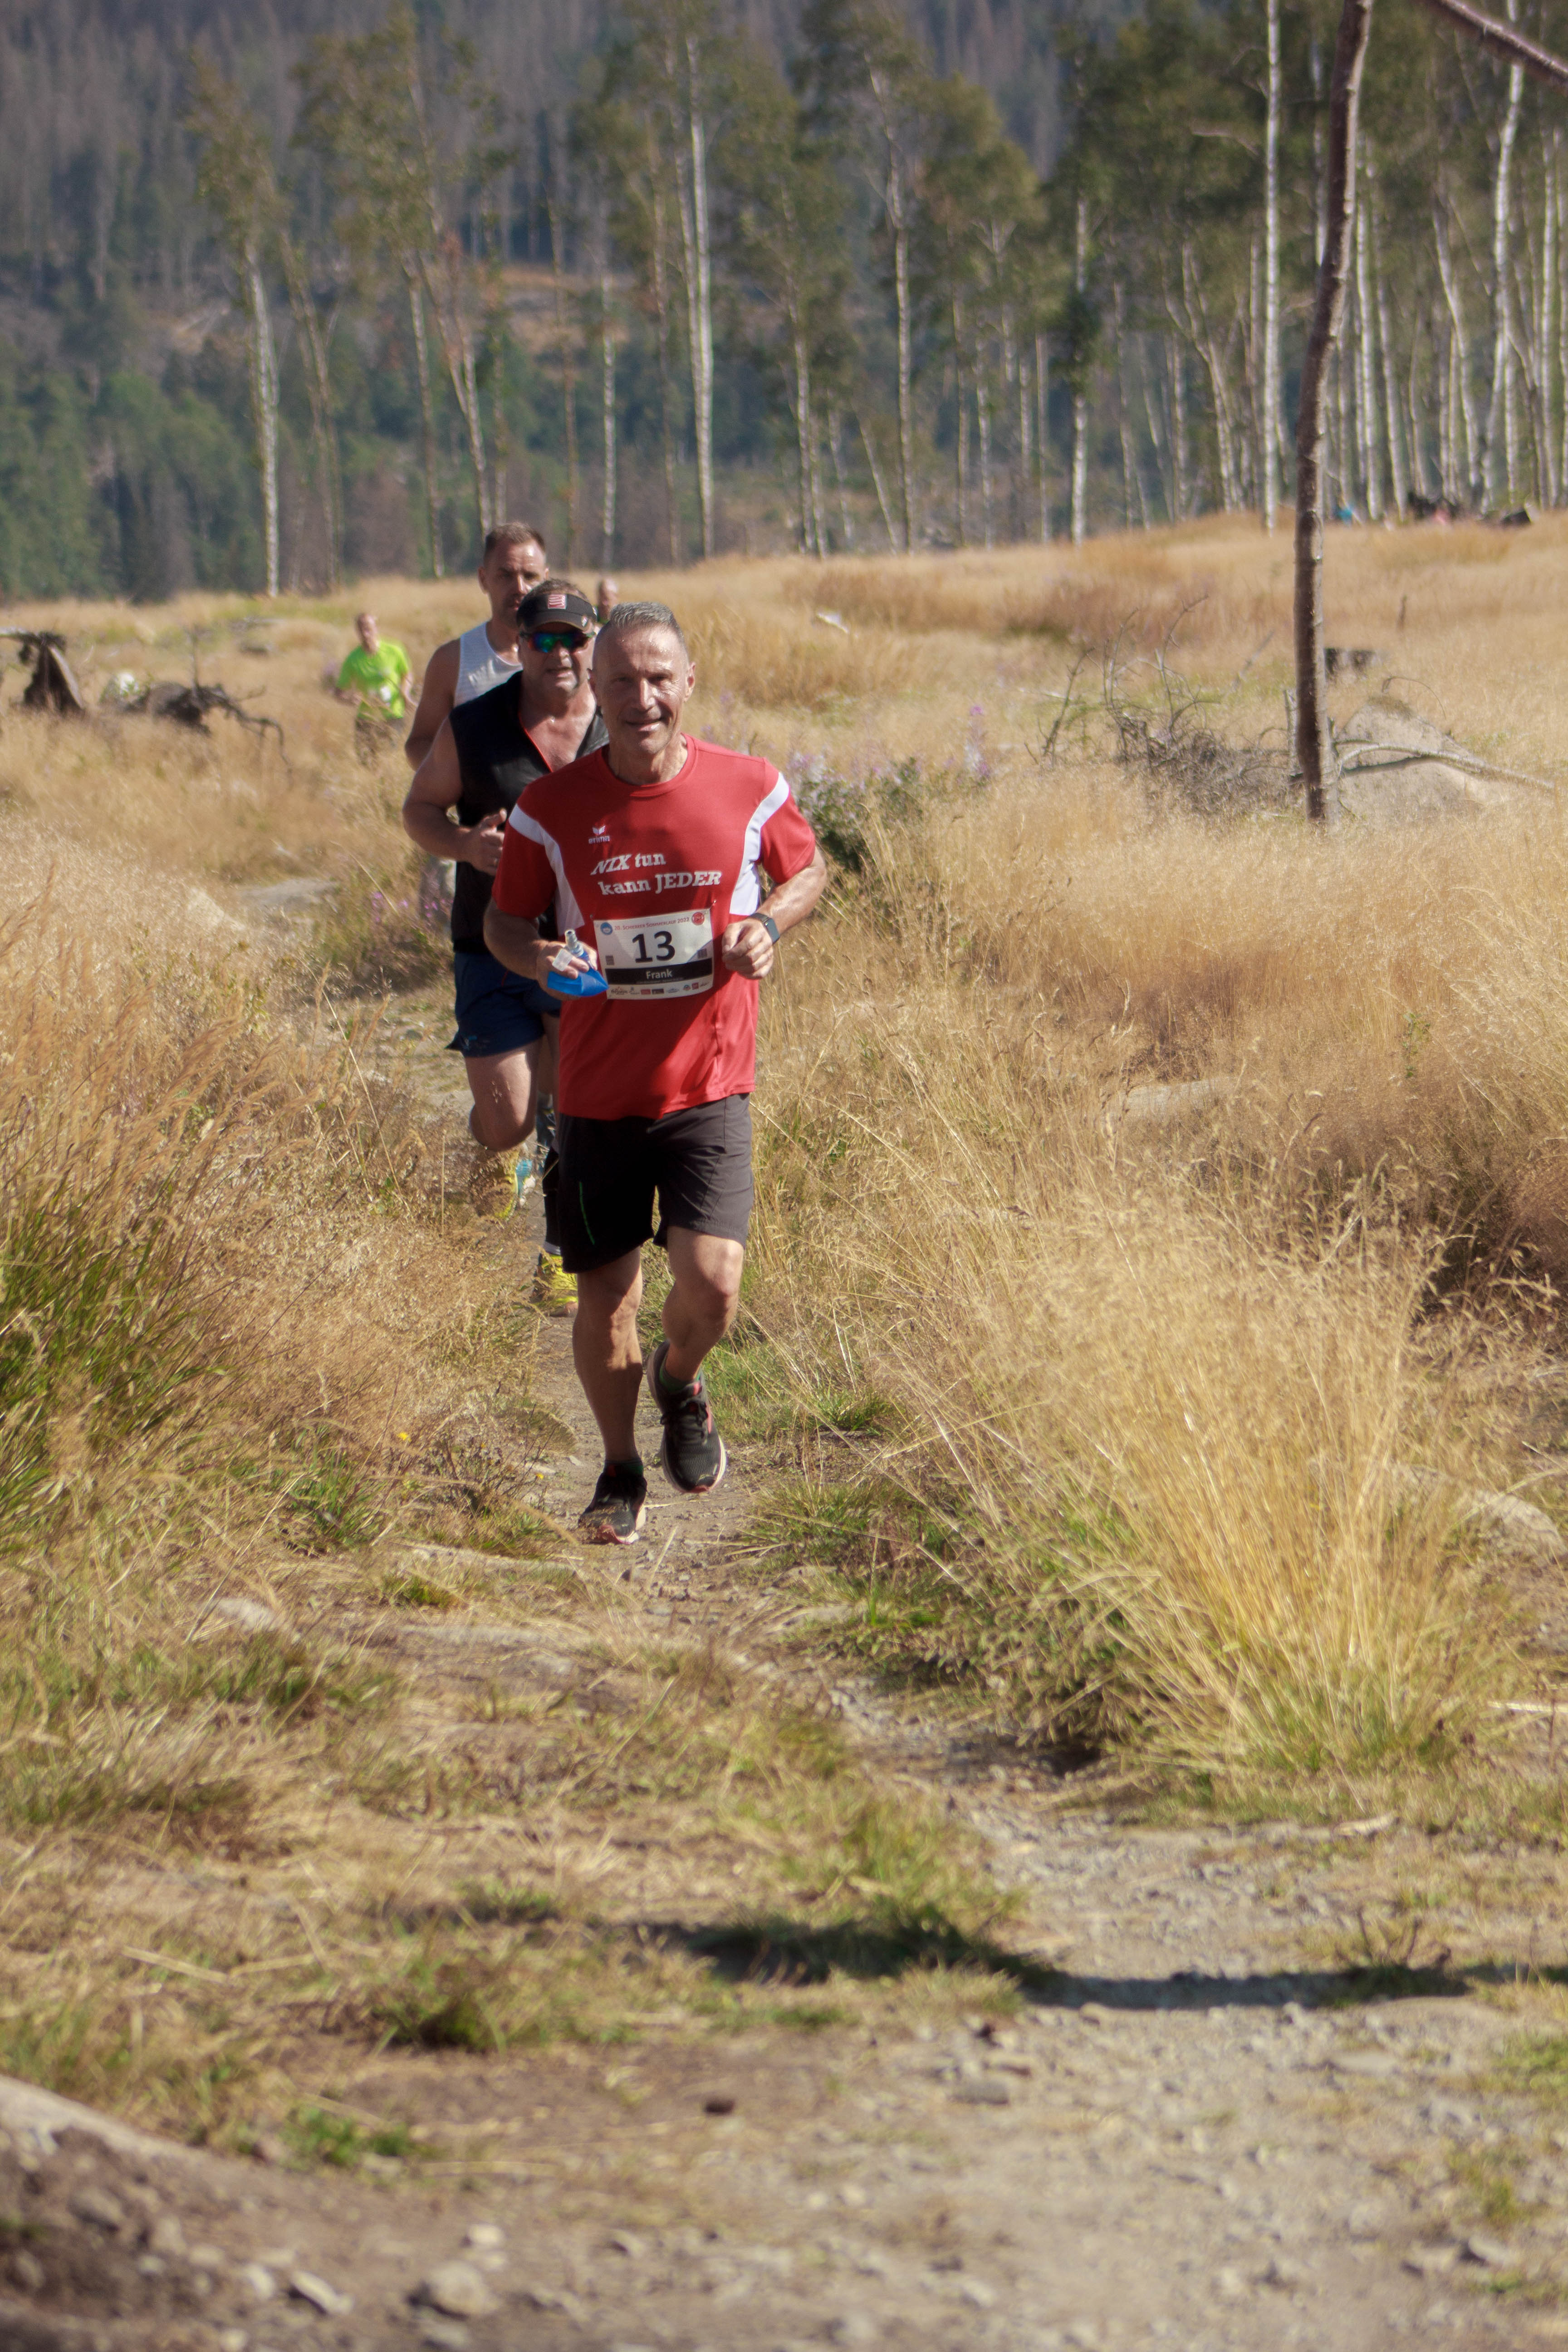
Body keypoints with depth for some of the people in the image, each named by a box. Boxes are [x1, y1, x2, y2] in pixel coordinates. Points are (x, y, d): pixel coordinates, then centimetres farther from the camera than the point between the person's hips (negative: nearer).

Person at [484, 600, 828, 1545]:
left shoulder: (749, 790, -4)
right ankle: (622, 1474, 29)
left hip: (710, 1085, -1)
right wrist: (535, 957, -17)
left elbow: (810, 869, 14)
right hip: (599, 1092, 1)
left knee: (711, 1282, -15)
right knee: (605, 1302, 5)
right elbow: (504, 918, 6)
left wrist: (770, 925, -8)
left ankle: (680, 1381, 21)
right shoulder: (552, 808, -5)